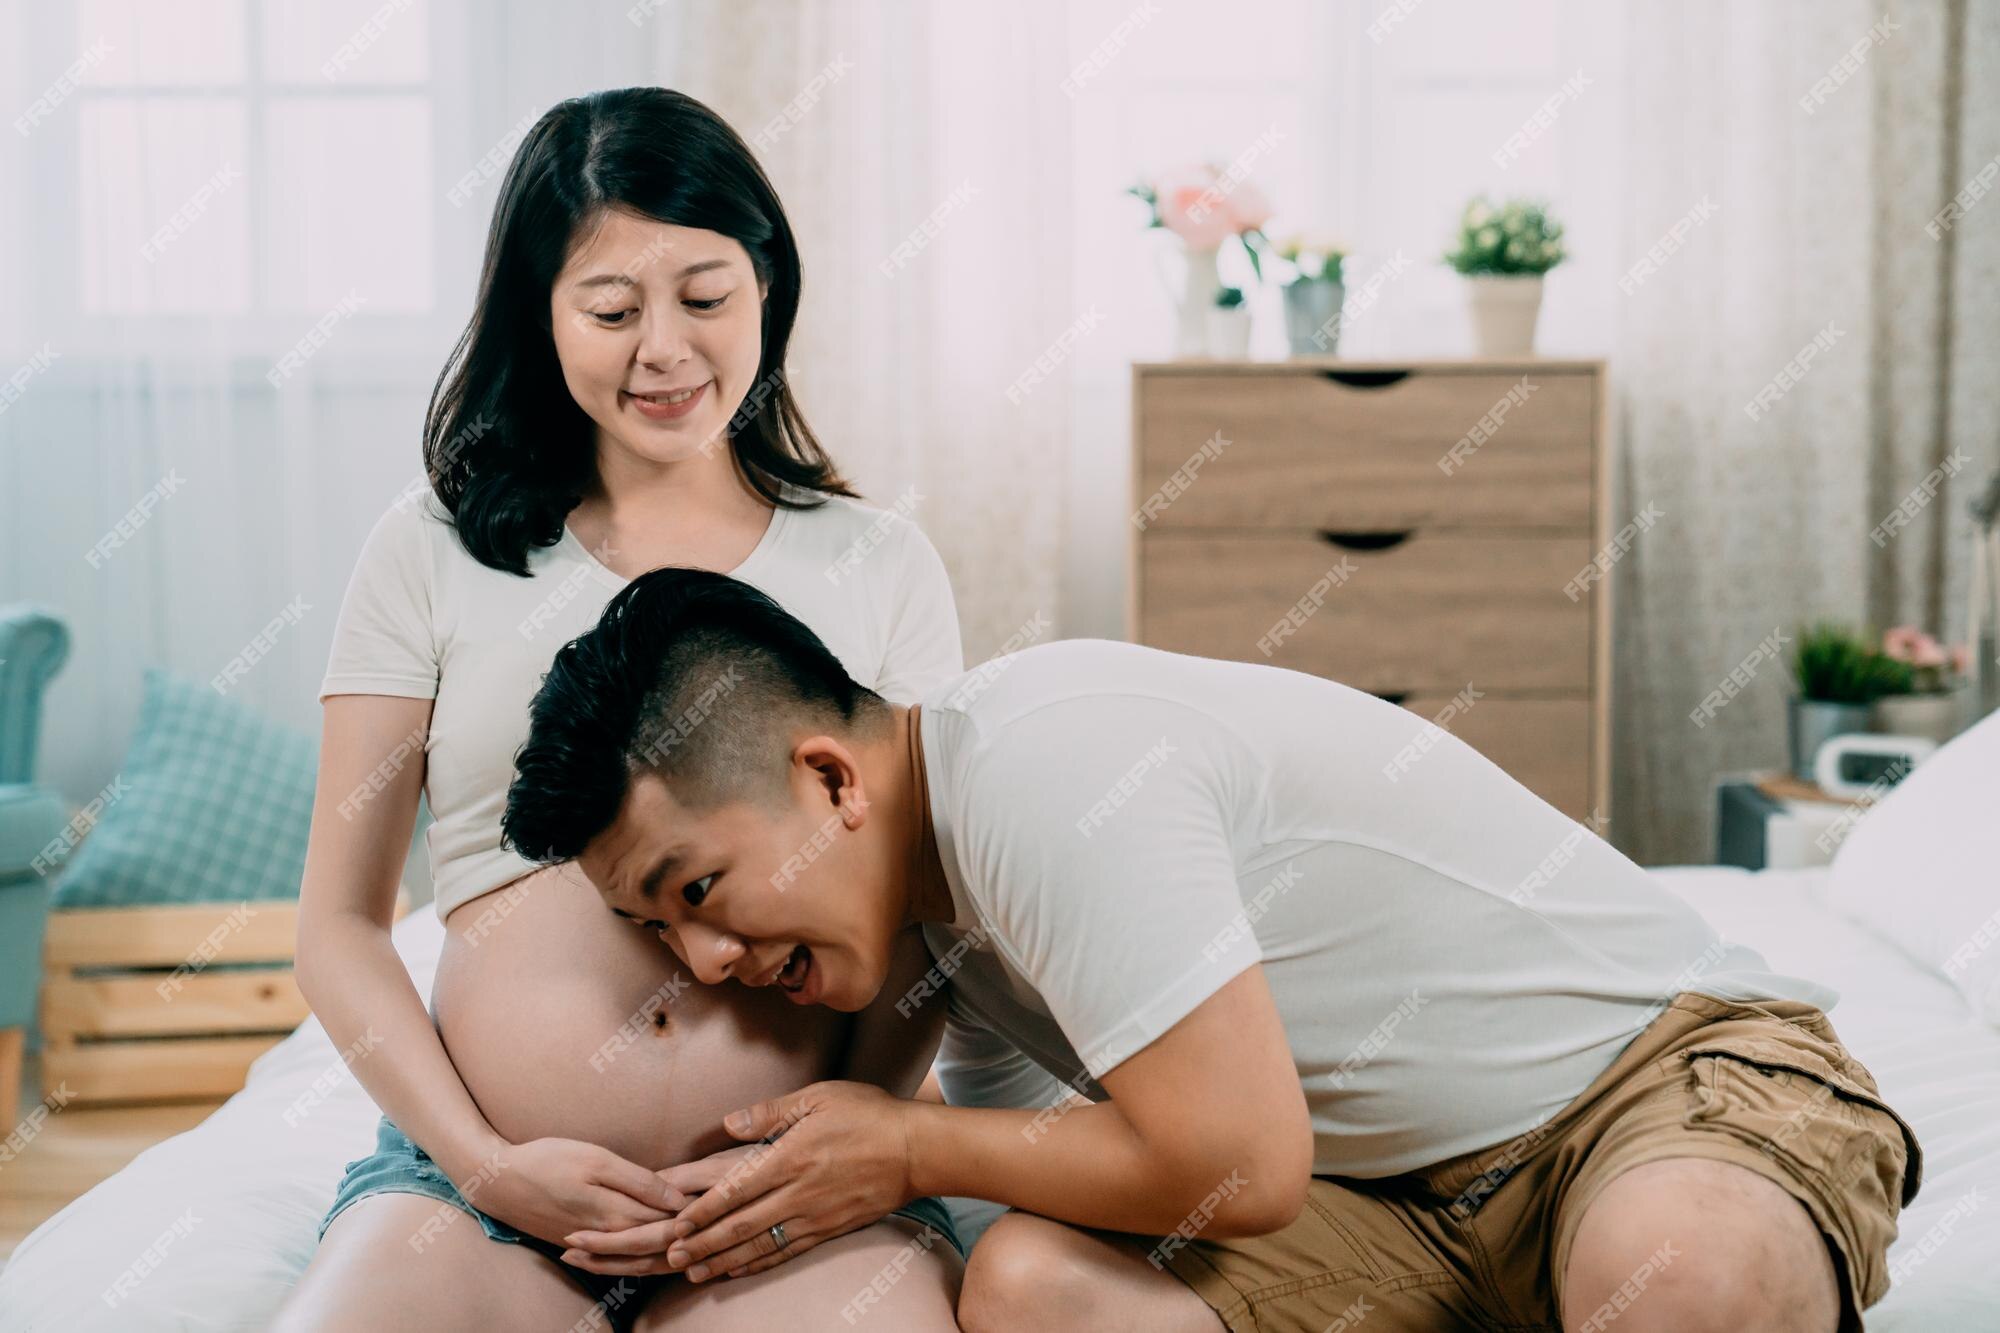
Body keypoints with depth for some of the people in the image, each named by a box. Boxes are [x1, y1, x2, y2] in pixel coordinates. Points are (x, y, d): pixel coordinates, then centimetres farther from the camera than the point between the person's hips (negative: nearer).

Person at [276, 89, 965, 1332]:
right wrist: (483, 1162, -6)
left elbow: (928, 916, 11)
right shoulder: (435, 552, 10)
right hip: (481, 1186, 1)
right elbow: (340, 922, 9)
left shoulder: (879, 563, 12)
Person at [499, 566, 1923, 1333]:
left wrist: (910, 1151, -11)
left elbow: (1235, 1166, -27)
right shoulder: (951, 914, 5)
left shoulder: (1034, 761, -24)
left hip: (1686, 1062, -8)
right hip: (1409, 1184, 8)